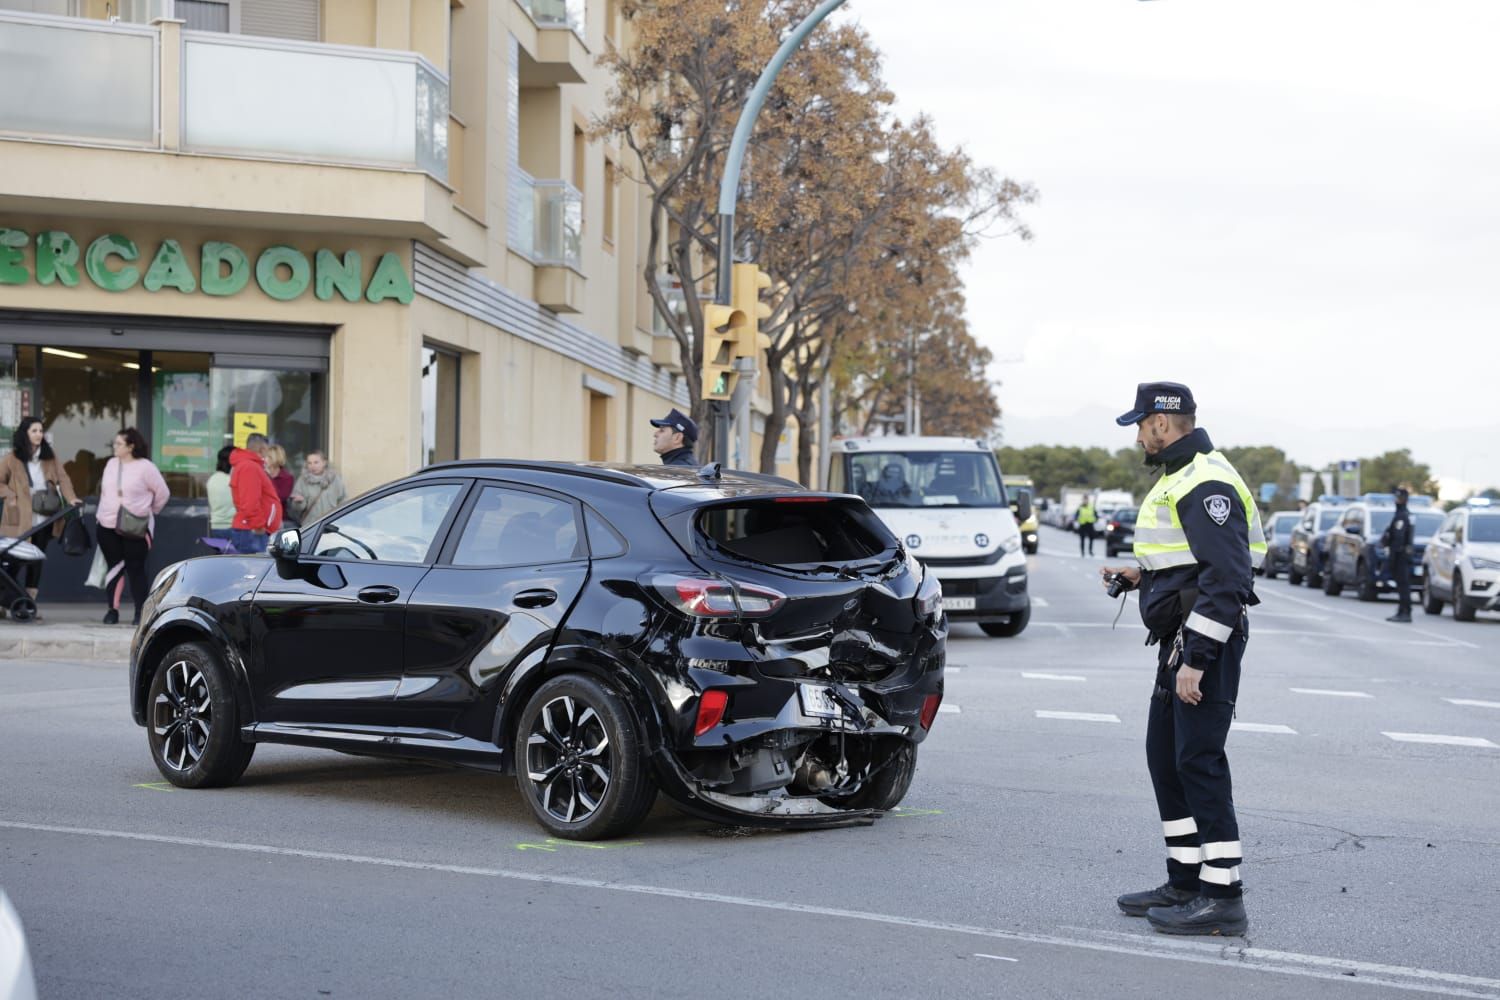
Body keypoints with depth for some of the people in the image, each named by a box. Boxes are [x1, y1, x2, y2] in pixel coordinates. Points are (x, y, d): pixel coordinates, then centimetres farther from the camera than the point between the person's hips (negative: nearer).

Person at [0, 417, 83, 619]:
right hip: (19, 519, -4)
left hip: (44, 518, 4)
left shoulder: (50, 458, 9)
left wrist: (70, 498, -16)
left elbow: (62, 478, -1)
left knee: (37, 561, 7)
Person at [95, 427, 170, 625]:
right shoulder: (111, 464, 9)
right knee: (114, 567, 5)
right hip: (108, 527, 4)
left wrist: (150, 512, 8)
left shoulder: (145, 467, -9)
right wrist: (101, 515, 16)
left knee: (136, 569, -2)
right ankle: (113, 610, 9)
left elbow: (162, 493, -3)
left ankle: (140, 612, 3)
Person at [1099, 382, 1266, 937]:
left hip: (1206, 640, -11)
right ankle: (1186, 881, 23)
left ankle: (1223, 897, -4)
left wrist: (1195, 660, -25)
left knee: (1199, 761, -9)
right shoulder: (1180, 478, 17)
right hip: (1183, 639, 11)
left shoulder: (1207, 485, -18)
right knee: (1165, 755, 14)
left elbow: (1226, 578, -24)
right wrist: (1142, 574, 16)